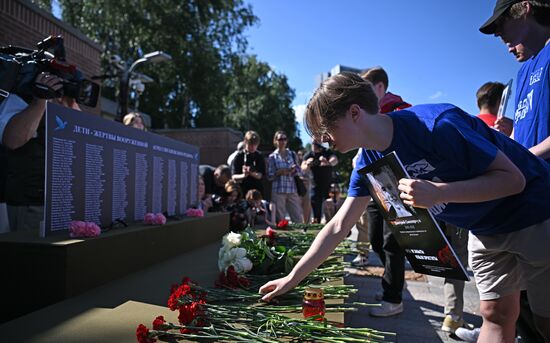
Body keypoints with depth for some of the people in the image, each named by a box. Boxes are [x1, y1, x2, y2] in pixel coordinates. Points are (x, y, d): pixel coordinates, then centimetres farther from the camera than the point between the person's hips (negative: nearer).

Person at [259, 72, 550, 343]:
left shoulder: (437, 124, -32)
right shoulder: (368, 163, -9)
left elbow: (513, 178, -24)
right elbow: (338, 228, -6)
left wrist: (438, 192, -40)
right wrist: (292, 279, -8)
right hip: (485, 228, 5)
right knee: (495, 314, 9)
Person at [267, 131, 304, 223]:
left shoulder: (292, 154, 11)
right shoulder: (272, 157, 3)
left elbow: (299, 171, 11)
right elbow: (269, 176, 1)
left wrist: (294, 170, -10)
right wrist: (279, 173, -16)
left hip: (292, 189, 3)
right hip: (278, 190, -2)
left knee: (298, 218, 2)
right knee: (280, 219, 2)